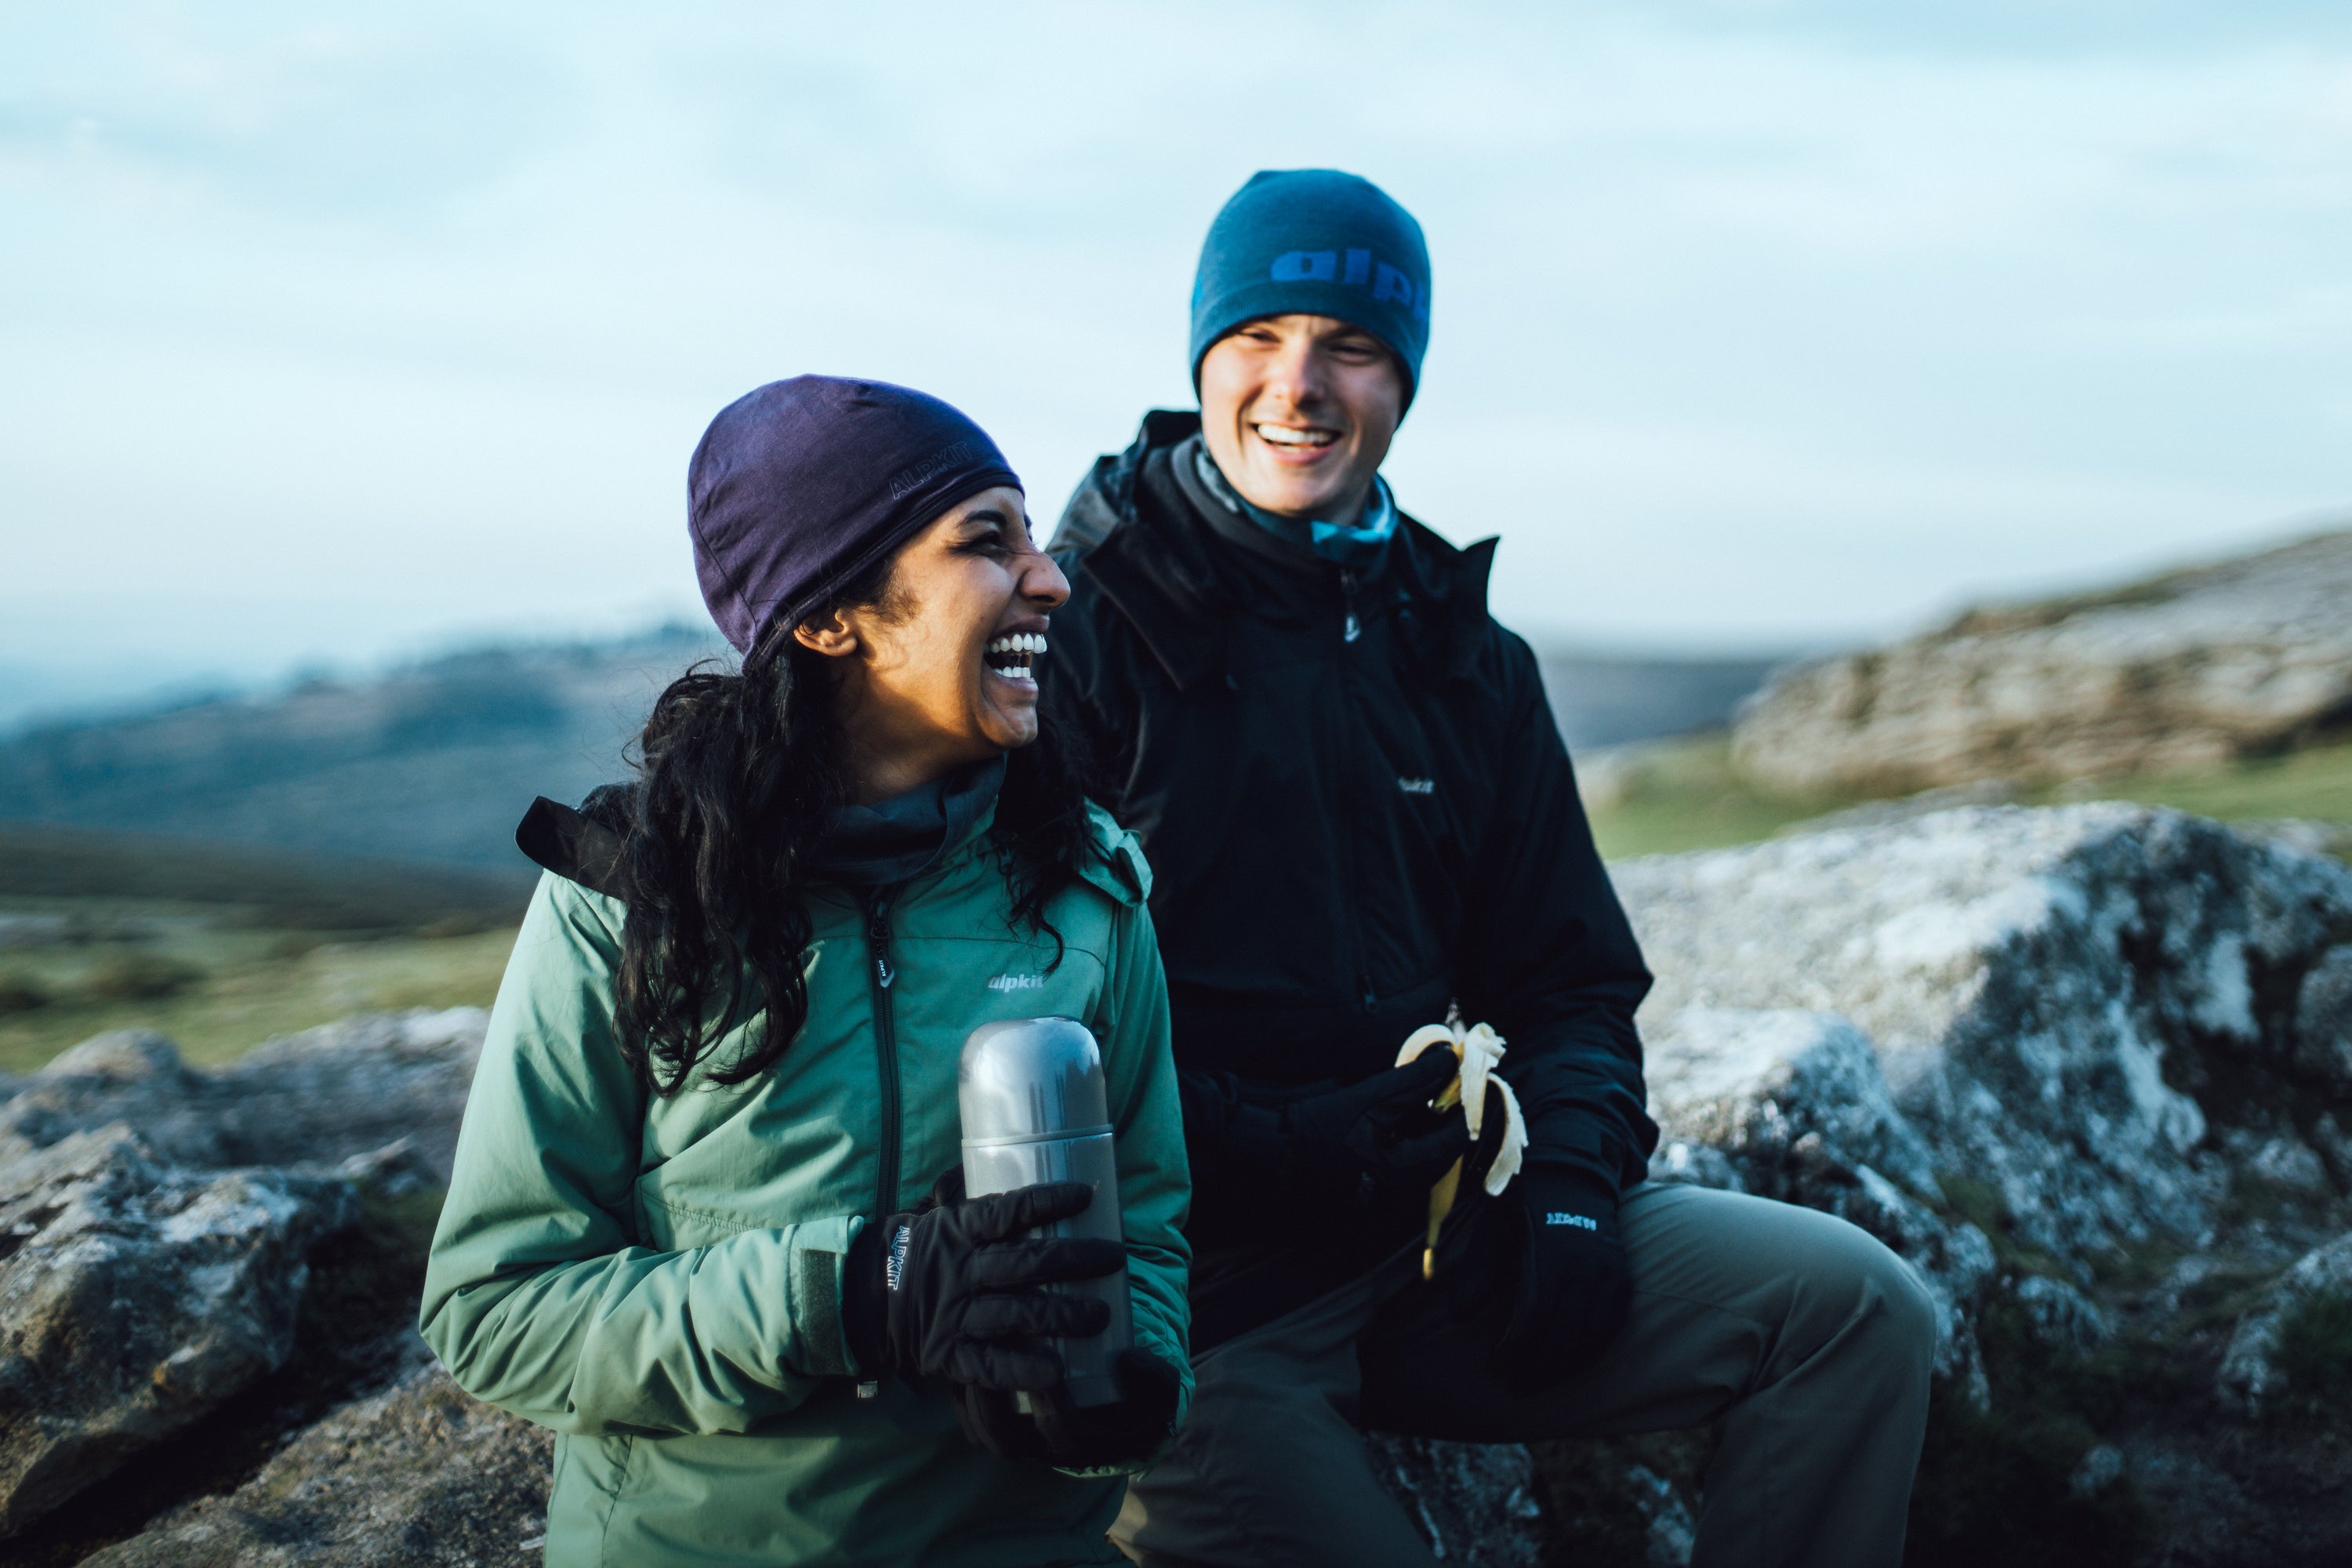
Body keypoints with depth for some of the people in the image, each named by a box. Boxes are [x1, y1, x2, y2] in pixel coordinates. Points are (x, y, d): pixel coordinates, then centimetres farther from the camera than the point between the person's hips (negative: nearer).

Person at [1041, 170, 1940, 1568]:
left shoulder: (1463, 655, 15)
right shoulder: (1074, 629, -3)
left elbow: (1573, 981, 17)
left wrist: (1568, 1176, -3)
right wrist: (1272, 1144, -19)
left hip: (1441, 1222, 5)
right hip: (1193, 1274, -5)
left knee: (1860, 1311, -4)